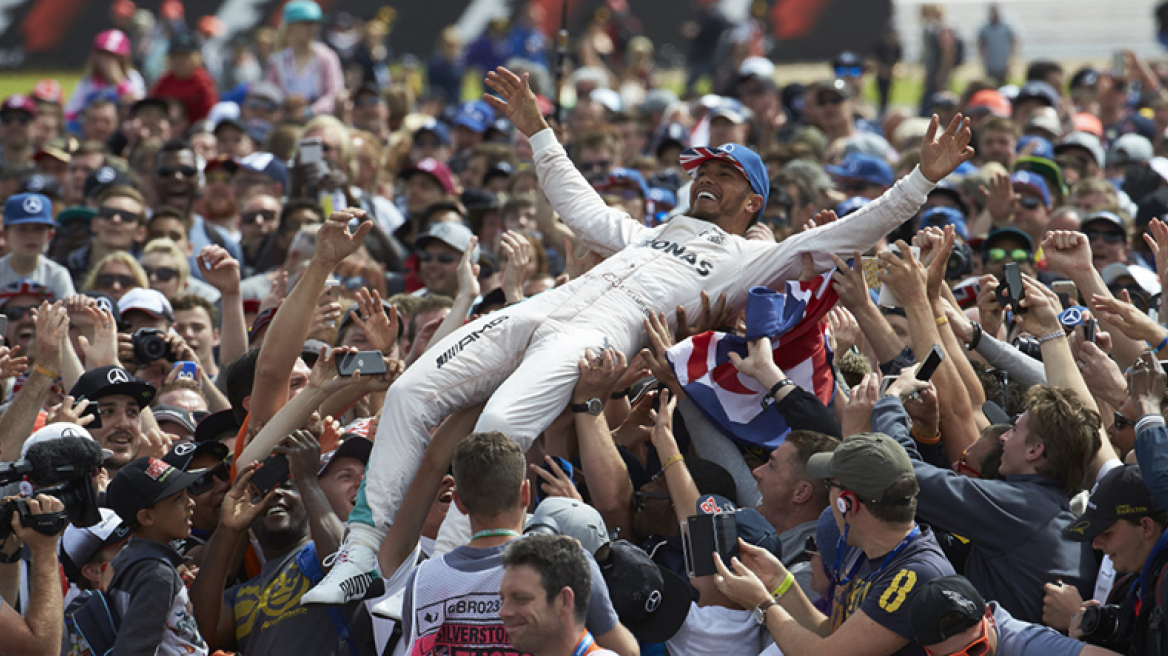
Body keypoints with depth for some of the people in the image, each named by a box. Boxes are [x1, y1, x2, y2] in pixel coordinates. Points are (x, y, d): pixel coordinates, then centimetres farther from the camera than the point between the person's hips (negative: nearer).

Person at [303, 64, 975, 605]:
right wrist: (537, 130, 54)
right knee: (412, 393, -13)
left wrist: (924, 177, 1)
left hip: (602, 334, -7)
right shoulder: (652, 235, 37)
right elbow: (581, 205, 50)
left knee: (499, 426, -33)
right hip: (540, 311, 7)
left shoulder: (754, 260, 16)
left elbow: (851, 235, 8)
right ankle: (363, 553, -14)